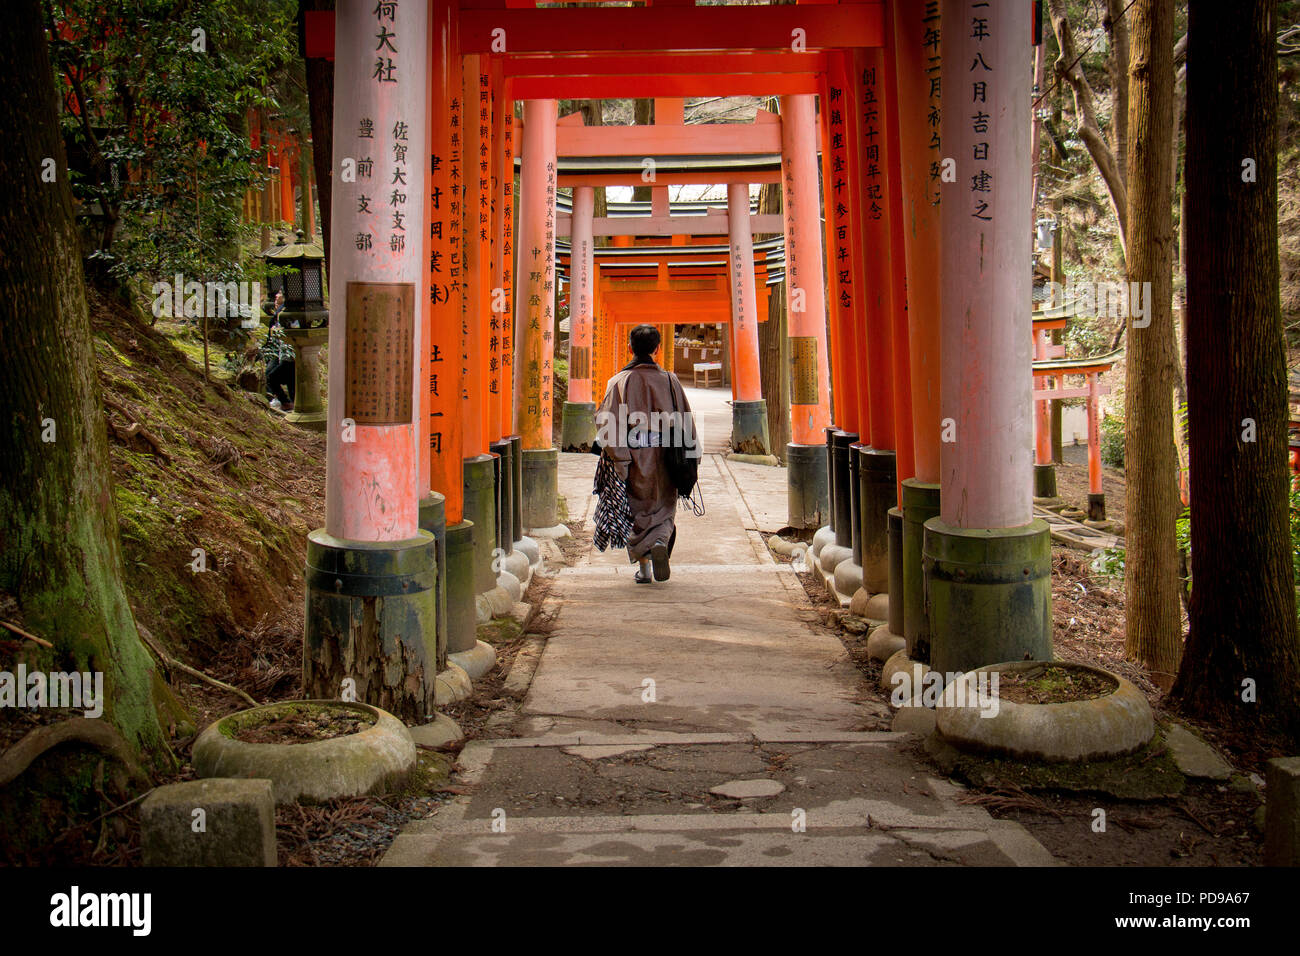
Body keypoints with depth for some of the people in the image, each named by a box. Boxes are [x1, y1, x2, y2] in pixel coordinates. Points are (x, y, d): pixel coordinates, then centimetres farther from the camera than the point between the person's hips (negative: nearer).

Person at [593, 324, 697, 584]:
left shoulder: (620, 381, -7)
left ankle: (643, 569, 12)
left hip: (632, 458, -1)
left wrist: (619, 460, -11)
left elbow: (606, 423, -13)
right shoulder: (670, 380, -1)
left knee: (636, 512, 12)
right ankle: (660, 543, -11)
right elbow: (685, 423, 0)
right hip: (662, 459, 1)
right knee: (663, 509, 17)